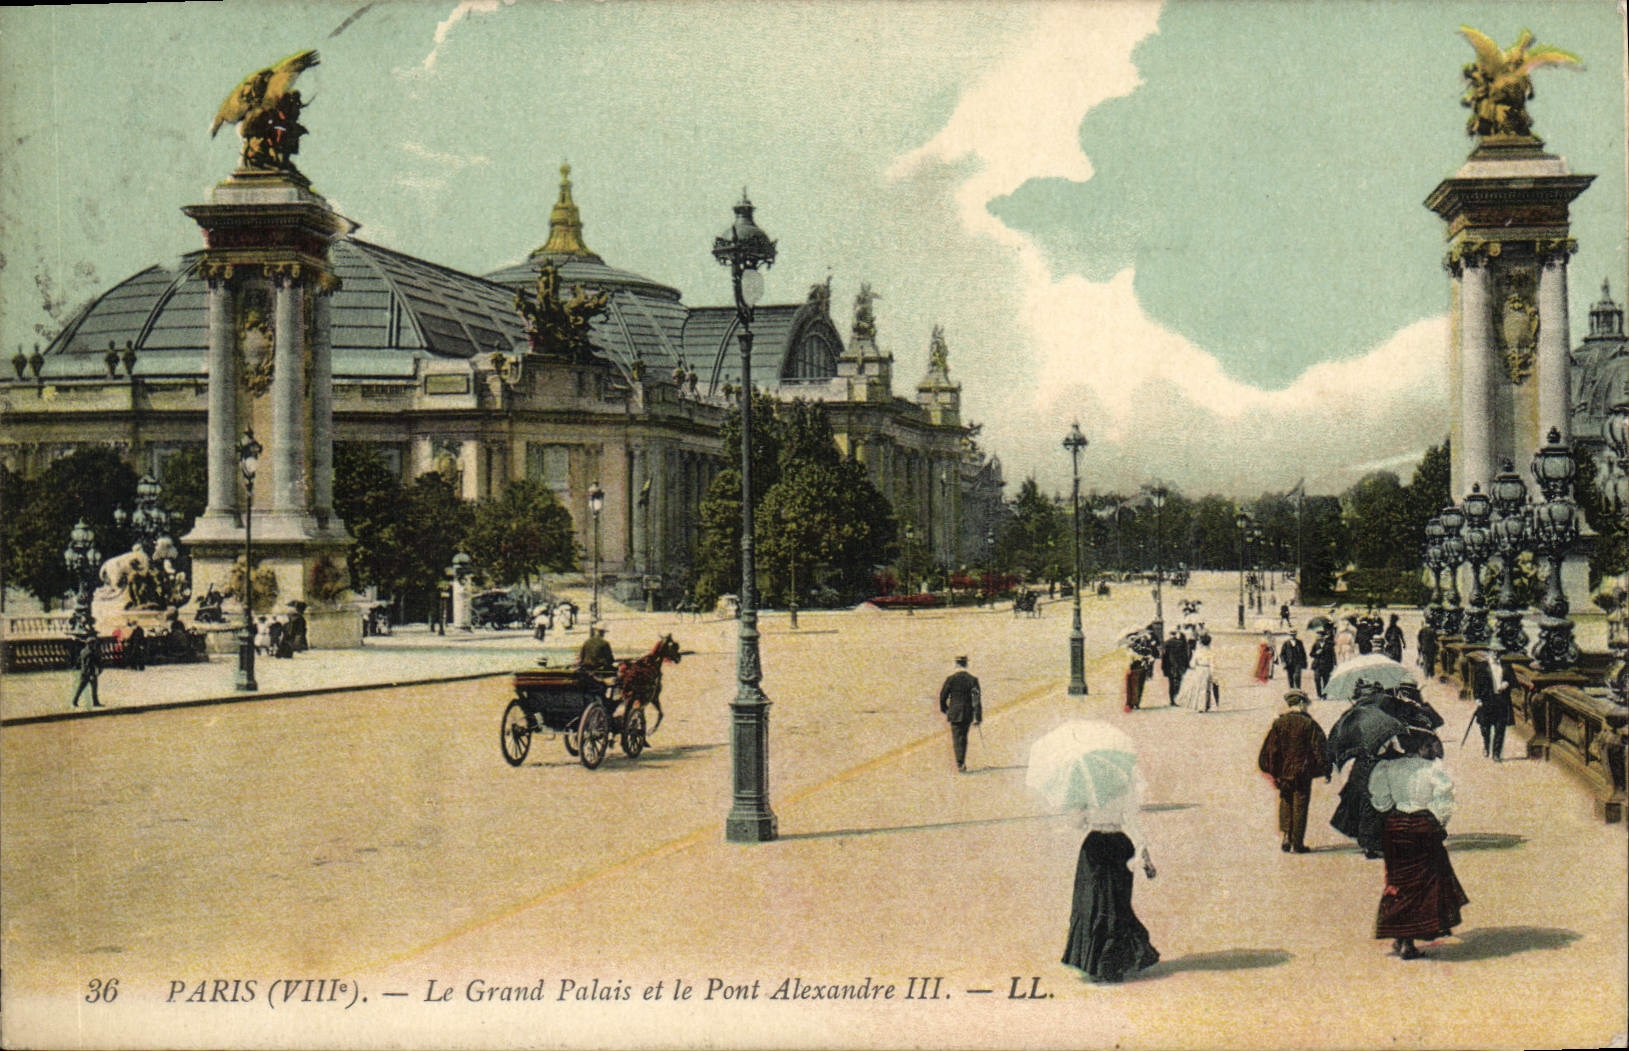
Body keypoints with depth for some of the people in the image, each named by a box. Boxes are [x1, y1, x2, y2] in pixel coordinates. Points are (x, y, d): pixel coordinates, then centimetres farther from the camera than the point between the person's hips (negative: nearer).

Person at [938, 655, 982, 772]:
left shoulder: (951, 678, -8)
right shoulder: (973, 679, -4)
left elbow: (942, 695, -2)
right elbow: (977, 699, -6)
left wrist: (944, 709, 17)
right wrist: (978, 718, -3)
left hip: (955, 713, -2)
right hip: (968, 714, 2)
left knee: (957, 738, 1)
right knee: (964, 737, 17)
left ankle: (960, 763, -11)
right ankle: (962, 762, 24)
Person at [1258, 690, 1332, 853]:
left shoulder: (1279, 723, 0)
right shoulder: (1309, 724, -7)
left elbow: (1271, 749, 1)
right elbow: (1319, 748, -6)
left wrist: (1273, 772, 8)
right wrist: (1326, 771, 1)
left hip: (1284, 772, 2)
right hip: (1303, 773, -2)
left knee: (1285, 804, 15)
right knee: (1300, 806, 4)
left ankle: (1286, 837, 5)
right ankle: (1298, 842, 5)